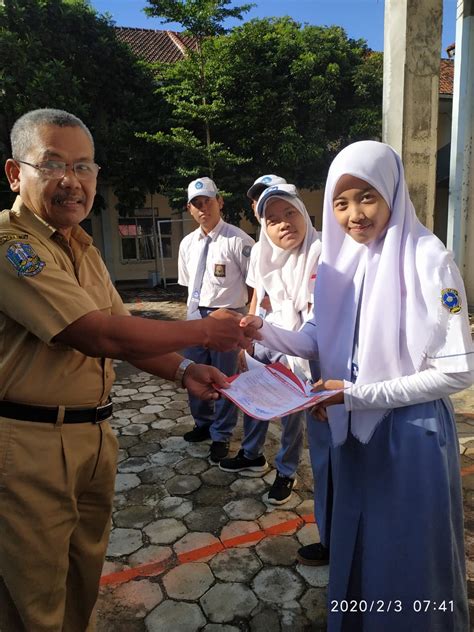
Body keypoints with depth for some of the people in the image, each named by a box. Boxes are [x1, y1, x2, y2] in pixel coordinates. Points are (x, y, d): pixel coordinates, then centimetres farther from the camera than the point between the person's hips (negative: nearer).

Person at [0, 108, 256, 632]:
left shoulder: (83, 249, 11)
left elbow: (120, 336, 10)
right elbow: (101, 336, -26)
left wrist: (183, 371, -6)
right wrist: (204, 330, -16)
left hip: (93, 434, 8)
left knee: (85, 575, 24)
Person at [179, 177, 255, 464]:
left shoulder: (238, 240, -13)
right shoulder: (188, 243, 7)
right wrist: (195, 311, 13)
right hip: (195, 316, 6)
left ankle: (221, 436, 28)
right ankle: (203, 424, 42)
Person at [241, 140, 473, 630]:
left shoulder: (427, 261, -18)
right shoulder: (339, 258, 0)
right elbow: (319, 339, 3)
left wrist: (359, 394, -21)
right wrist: (264, 331, -15)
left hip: (411, 430, -5)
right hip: (353, 426, 6)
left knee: (407, 554, 13)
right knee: (356, 541, 23)